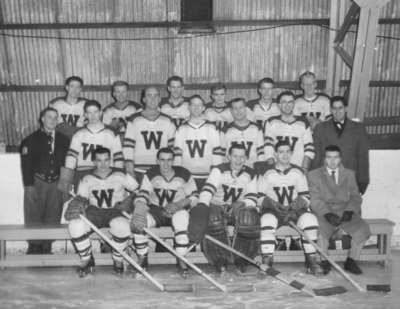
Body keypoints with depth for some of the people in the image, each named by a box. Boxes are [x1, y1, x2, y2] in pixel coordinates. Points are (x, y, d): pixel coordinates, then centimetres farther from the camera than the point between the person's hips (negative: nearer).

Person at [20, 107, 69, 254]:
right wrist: (29, 185, -10)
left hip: (56, 183, 2)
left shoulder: (63, 140, 12)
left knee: (52, 218, 3)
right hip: (37, 182, -2)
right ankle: (34, 247, 11)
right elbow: (26, 163, -2)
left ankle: (46, 247, 14)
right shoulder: (32, 139, 4)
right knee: (34, 217, -1)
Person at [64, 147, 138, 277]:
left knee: (122, 226, -38)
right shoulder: (87, 179, 11)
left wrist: (127, 202, -8)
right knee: (75, 225, -29)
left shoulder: (120, 176, 6)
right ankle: (86, 260, -3)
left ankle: (118, 260, -7)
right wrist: (76, 205, -19)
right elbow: (81, 198, 4)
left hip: (115, 211, -2)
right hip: (94, 211, 2)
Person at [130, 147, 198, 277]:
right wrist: (138, 213, -32)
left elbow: (194, 197, -1)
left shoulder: (184, 174, -6)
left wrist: (178, 204, -19)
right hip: (156, 210, 2)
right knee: (136, 222, -26)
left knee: (181, 217, -37)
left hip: (178, 210, -1)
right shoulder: (151, 174, -4)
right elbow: (142, 196, -13)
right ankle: (143, 258, -5)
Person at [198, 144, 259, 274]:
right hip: (218, 208, -1)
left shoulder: (250, 174, 4)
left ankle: (241, 261, -13)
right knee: (212, 217, -36)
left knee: (250, 217, -32)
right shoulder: (219, 170, -6)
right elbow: (208, 189, -21)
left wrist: (243, 203, -24)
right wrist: (201, 208, -39)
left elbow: (252, 199, 1)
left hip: (239, 209, 2)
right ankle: (220, 261, -18)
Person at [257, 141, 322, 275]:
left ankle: (312, 261, -16)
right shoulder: (267, 173, 2)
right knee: (267, 220, -35)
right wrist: (272, 203, -20)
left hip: (294, 209, 2)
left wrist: (298, 203, -15)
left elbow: (305, 196, 7)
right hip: (272, 209, -2)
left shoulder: (298, 172, 8)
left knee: (310, 219, -28)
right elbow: (259, 197, -1)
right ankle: (266, 262, -27)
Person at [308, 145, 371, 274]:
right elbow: (315, 199, -3)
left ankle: (351, 261, -2)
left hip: (345, 213, 3)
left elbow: (355, 197, 9)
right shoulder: (314, 174, 9)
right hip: (324, 214, -2)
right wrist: (327, 214, -20)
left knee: (363, 229, -24)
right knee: (320, 232, -32)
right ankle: (324, 263, -6)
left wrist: (349, 211, -12)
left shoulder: (349, 174, 18)